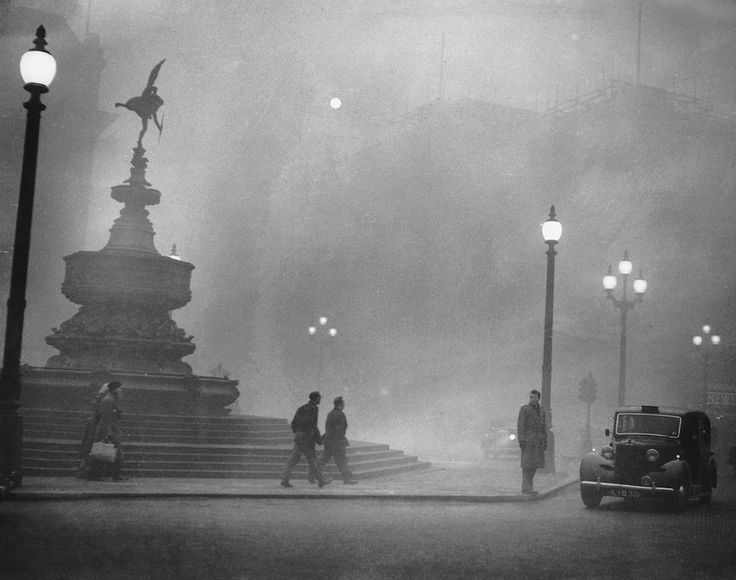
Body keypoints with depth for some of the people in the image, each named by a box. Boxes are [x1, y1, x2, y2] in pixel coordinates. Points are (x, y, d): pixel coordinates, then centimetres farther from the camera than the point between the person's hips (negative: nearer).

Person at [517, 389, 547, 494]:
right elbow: (520, 425, -9)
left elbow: (543, 427, 16)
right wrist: (521, 440, -17)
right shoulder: (524, 409, -4)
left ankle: (529, 486, 13)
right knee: (527, 464, -8)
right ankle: (525, 488, -5)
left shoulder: (541, 411, 14)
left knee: (534, 464, 5)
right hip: (527, 440, -6)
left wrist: (545, 441, 10)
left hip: (538, 441, 6)